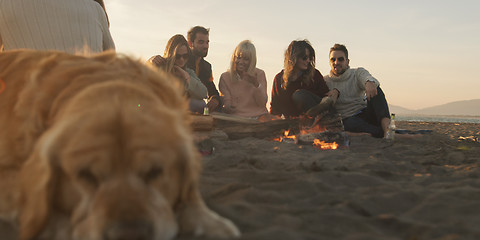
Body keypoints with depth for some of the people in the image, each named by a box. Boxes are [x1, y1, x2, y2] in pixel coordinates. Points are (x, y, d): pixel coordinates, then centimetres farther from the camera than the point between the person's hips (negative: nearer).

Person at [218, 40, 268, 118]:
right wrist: (225, 108, -22)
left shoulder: (260, 74, 9)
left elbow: (262, 103, 0)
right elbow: (226, 104, 2)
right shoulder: (225, 77, 7)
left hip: (258, 117, 0)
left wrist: (256, 84, -15)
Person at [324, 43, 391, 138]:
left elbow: (366, 77, -17)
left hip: (365, 114, 2)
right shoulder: (325, 81, 10)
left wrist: (369, 82, -42)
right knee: (350, 123, -37)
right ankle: (382, 132, -53)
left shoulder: (358, 73, 8)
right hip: (346, 119, -1)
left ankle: (385, 121, -44)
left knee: (374, 89, -23)